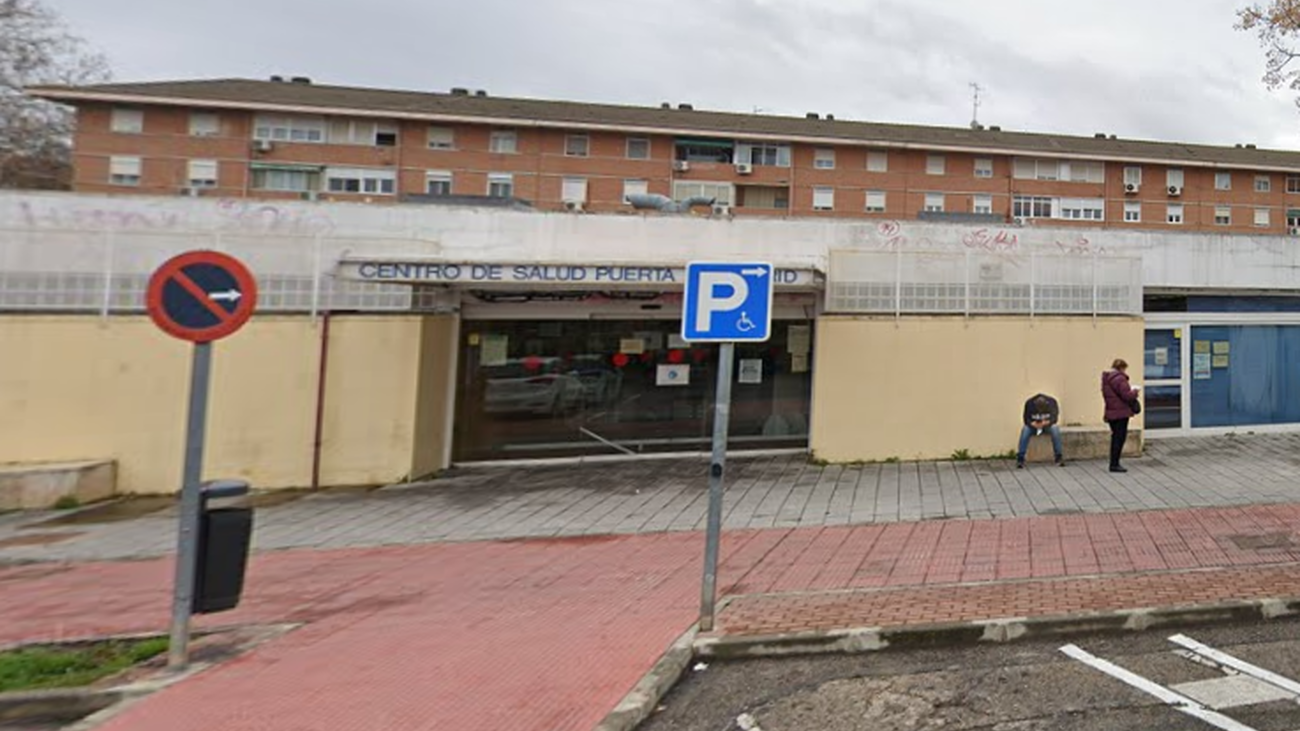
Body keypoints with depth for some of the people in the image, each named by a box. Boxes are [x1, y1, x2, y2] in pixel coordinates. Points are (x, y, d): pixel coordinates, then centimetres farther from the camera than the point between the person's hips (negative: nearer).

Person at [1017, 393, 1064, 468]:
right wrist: (1033, 423, -35)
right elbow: (1026, 419, -14)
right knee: (1025, 429, -33)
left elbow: (1054, 418, -15)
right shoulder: (1029, 403, -20)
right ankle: (1020, 458, -34)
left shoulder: (1052, 402, -18)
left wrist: (1047, 422, -35)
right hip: (1034, 425, 0)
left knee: (1055, 429, -34)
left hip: (1047, 424, 1)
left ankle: (1059, 457, -27)